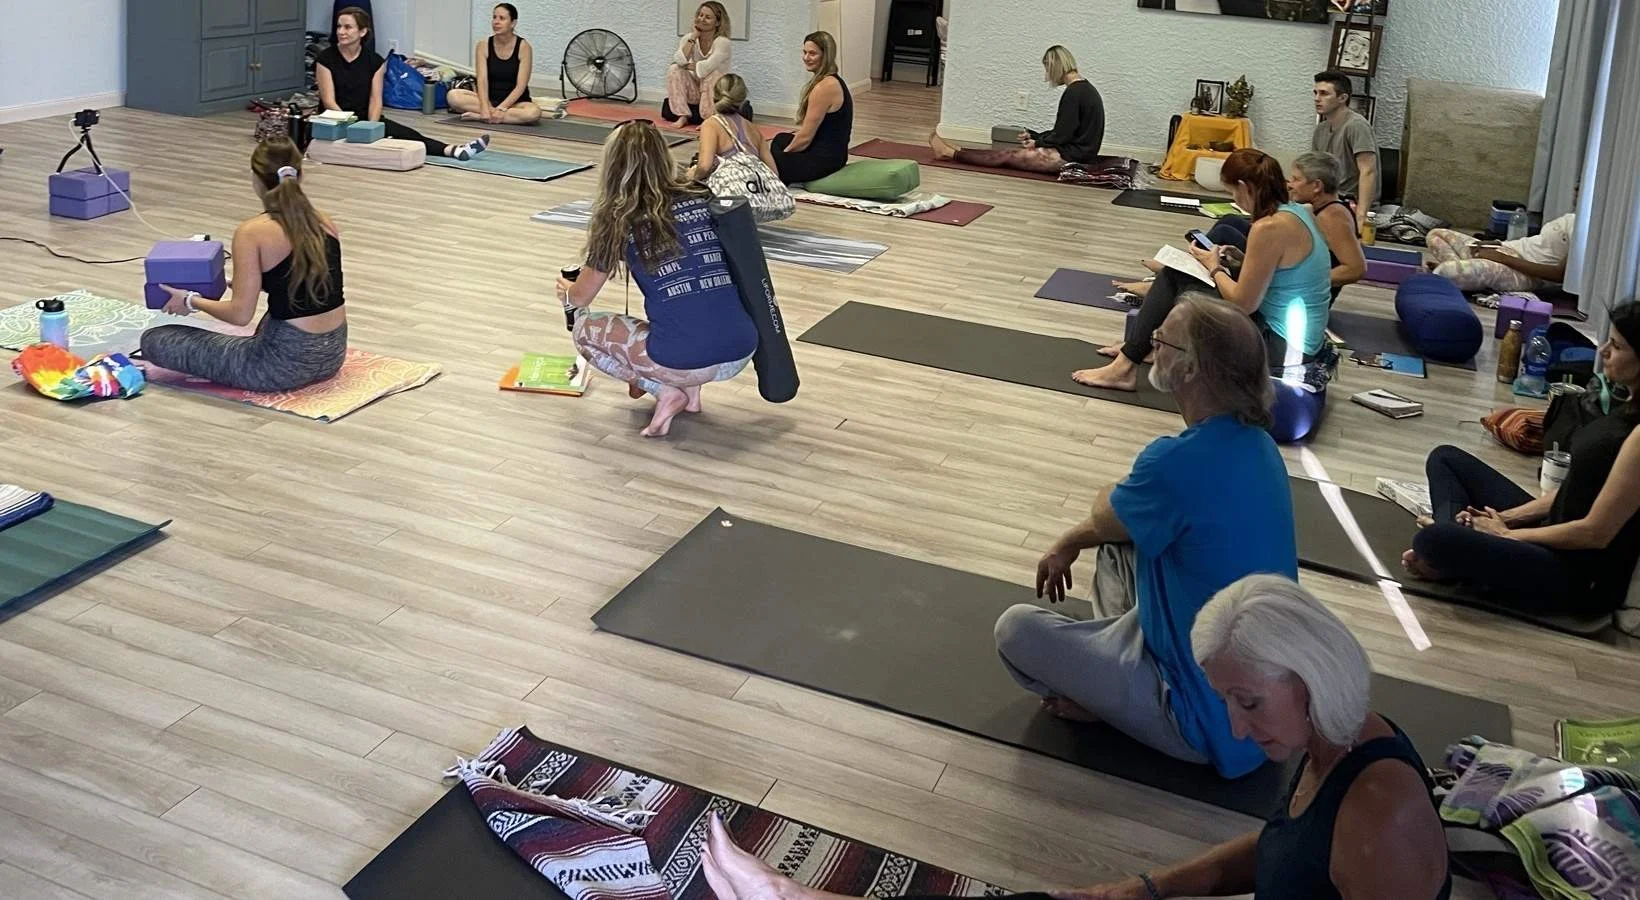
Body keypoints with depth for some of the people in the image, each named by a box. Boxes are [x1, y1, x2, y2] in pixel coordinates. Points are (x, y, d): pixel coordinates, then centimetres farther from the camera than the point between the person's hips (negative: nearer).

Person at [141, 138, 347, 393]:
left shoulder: (252, 232, -14)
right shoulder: (326, 223, 5)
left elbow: (241, 314, -15)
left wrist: (191, 301, 3)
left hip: (288, 361, -7)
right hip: (333, 354, 7)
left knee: (154, 340, 6)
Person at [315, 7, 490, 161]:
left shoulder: (374, 61, 2)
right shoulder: (326, 58, -8)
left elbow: (375, 100, -4)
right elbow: (329, 101, -13)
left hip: (366, 119, 4)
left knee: (406, 134, -24)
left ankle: (454, 150, -42)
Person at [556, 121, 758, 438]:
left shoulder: (617, 219, 3)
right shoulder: (703, 198, 11)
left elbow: (581, 298, 17)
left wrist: (566, 291, 41)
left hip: (683, 362, -4)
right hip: (741, 354, 5)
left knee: (585, 329, 19)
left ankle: (666, 391, 5)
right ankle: (690, 389, 20)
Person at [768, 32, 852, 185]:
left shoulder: (825, 87, -21)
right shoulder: (834, 81, 10)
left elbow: (805, 138, -18)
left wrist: (784, 154, -2)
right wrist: (786, 152, 15)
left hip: (823, 159, -10)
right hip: (833, 153, 10)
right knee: (781, 139, 34)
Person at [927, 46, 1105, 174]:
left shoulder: (1074, 93, -18)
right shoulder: (1083, 88, 13)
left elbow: (1062, 136, -17)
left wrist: (1037, 142, 0)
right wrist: (1034, 136, 17)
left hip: (1073, 156, -9)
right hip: (1077, 152, 9)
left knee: (1010, 156, -3)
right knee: (1011, 151, 10)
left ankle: (951, 153, 3)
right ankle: (954, 153, 14)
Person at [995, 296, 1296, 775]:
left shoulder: (1179, 462, -32)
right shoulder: (1255, 441, -3)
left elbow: (1105, 517, -8)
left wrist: (1115, 495, 12)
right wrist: (1071, 541, 13)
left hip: (1215, 717, -8)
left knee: (1015, 628, 0)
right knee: (1120, 541, 21)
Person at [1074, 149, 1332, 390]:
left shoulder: (1269, 228, -25)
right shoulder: (1296, 211, 3)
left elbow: (1243, 304, -19)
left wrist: (1214, 268, -3)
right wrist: (1242, 261, 9)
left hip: (1285, 350, -9)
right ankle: (1141, 346, 24)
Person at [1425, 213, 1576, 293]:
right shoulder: (1573, 218, 15)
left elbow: (1559, 274, -22)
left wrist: (1502, 258, -19)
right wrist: (1496, 244, 7)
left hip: (1522, 273, -11)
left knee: (1446, 270, -34)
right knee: (1436, 235, 11)